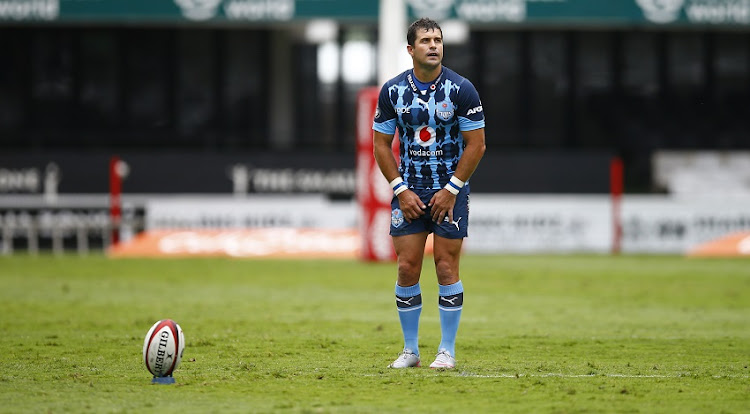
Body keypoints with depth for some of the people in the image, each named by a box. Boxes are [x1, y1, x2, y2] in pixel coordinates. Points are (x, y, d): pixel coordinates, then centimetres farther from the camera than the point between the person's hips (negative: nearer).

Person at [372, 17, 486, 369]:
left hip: (450, 190, -2)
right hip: (409, 191, 2)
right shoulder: (392, 91, -2)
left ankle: (447, 351, 5)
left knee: (446, 268, -3)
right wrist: (401, 190, -4)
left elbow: (476, 145, -5)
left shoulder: (461, 89, -8)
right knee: (407, 269, -1)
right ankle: (410, 350, 10)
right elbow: (381, 144, 5)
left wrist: (451, 189, -10)